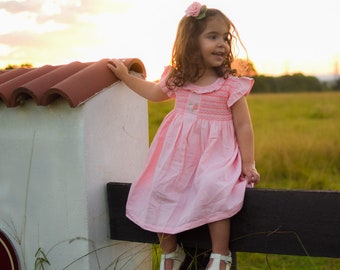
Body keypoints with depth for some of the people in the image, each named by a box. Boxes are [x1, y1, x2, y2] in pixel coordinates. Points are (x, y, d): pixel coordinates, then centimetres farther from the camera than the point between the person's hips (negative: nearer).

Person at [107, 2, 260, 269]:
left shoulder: (231, 86, -8)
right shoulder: (178, 78, 5)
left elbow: (243, 126, -4)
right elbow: (155, 93, 26)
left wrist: (248, 164, -5)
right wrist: (126, 76, 25)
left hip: (215, 154, -4)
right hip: (178, 153, 4)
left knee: (213, 191, -30)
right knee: (161, 190, -9)